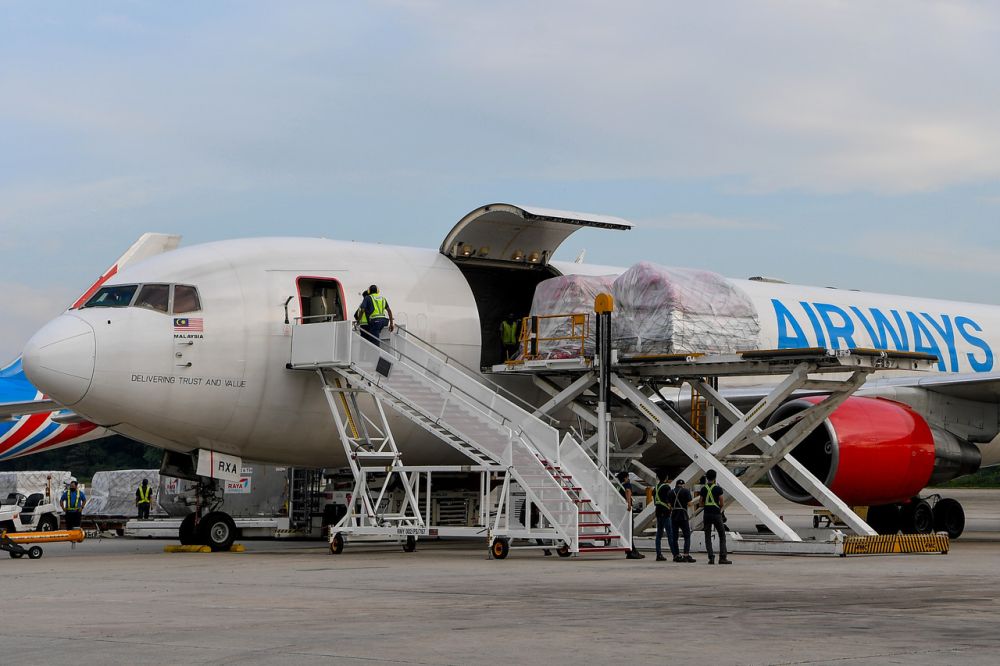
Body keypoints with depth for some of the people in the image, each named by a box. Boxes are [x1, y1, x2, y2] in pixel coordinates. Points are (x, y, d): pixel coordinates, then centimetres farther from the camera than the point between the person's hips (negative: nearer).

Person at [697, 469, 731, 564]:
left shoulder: (703, 489, 3)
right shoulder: (718, 489, -8)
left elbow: (701, 504, 7)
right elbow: (722, 504, -8)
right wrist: (723, 503, 15)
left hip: (706, 515, 3)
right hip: (716, 514, -3)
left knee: (708, 537, 6)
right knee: (722, 536, 7)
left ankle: (711, 557, -5)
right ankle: (722, 557, -1)